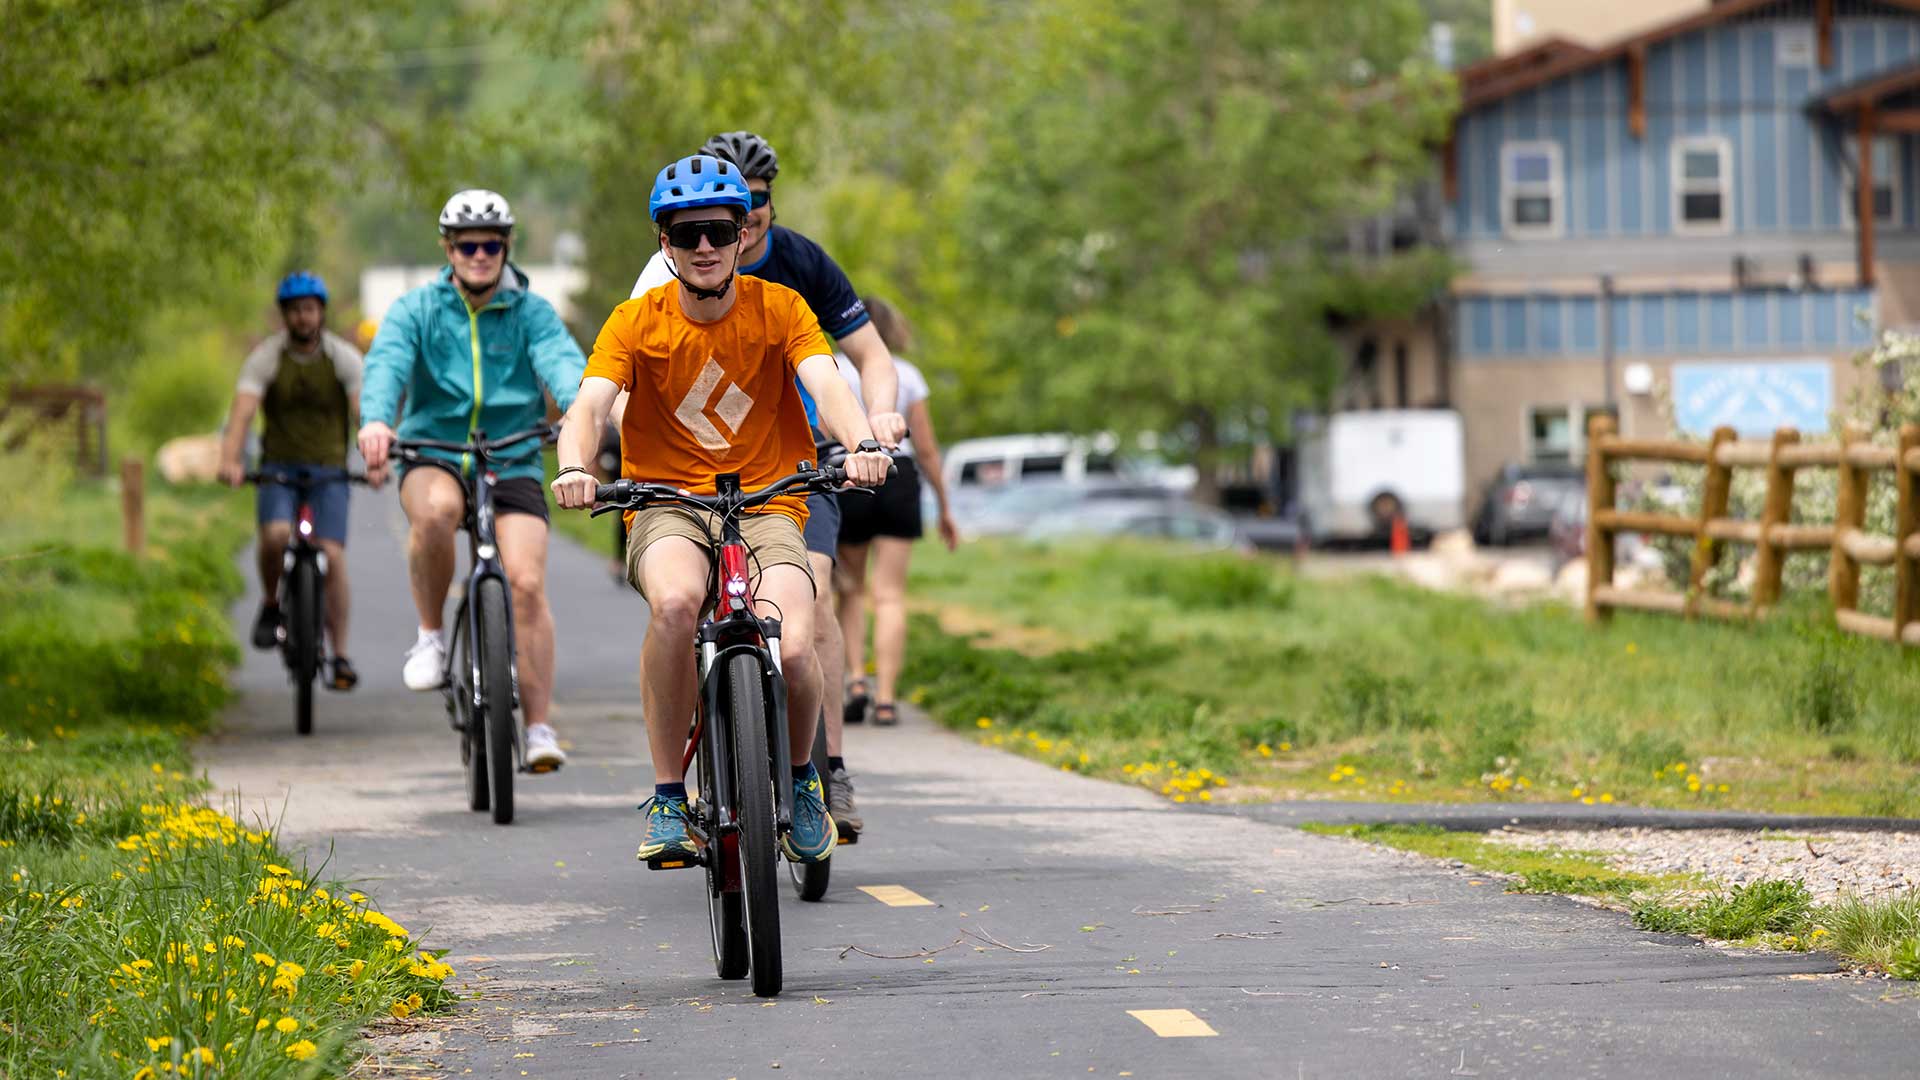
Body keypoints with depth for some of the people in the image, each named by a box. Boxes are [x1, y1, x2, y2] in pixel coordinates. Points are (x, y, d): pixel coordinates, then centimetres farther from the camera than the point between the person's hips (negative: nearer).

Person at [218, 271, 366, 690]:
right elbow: (242, 410, -16)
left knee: (332, 554, -12)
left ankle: (340, 656, -4)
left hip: (328, 470, 0)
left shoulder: (344, 357, -3)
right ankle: (271, 604, 2)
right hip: (279, 468, 0)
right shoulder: (266, 357, -4)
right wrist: (230, 461, -33)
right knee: (275, 534, -27)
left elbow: (364, 411, -16)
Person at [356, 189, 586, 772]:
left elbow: (561, 359, -16)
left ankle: (540, 728, -11)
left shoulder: (531, 312, 3)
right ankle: (431, 633, -14)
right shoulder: (416, 309, 2)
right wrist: (376, 419, -40)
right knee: (435, 510, -37)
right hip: (434, 457, -1)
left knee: (527, 584, -17)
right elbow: (387, 362, -17)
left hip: (512, 462, 1)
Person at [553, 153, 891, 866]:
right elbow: (591, 403, -14)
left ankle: (800, 777, 9)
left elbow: (825, 383, -15)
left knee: (791, 650, -26)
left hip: (768, 507, 0)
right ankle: (668, 797, -21)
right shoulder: (637, 322, -1)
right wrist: (574, 466, -37)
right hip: (667, 507, 0)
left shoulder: (779, 309, 0)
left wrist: (862, 444, -37)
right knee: (677, 601, -36)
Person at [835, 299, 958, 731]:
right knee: (890, 596, 1)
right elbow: (927, 449, 3)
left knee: (851, 589, 16)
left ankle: (856, 679, -2)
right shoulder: (907, 376, 5)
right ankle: (885, 698, -8)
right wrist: (944, 508, 11)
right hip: (899, 480, 1)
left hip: (846, 482, -1)